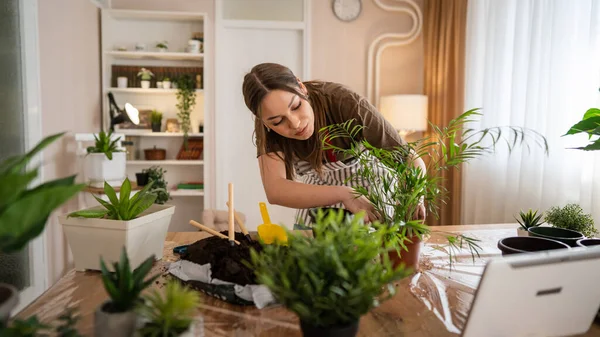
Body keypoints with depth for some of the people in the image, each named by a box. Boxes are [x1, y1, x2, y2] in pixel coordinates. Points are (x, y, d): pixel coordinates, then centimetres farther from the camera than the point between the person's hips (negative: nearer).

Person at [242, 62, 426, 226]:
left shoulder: (343, 102, -32)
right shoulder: (268, 127, -25)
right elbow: (275, 190, -38)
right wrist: (344, 194, -47)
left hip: (371, 188, -1)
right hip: (320, 196, 1)